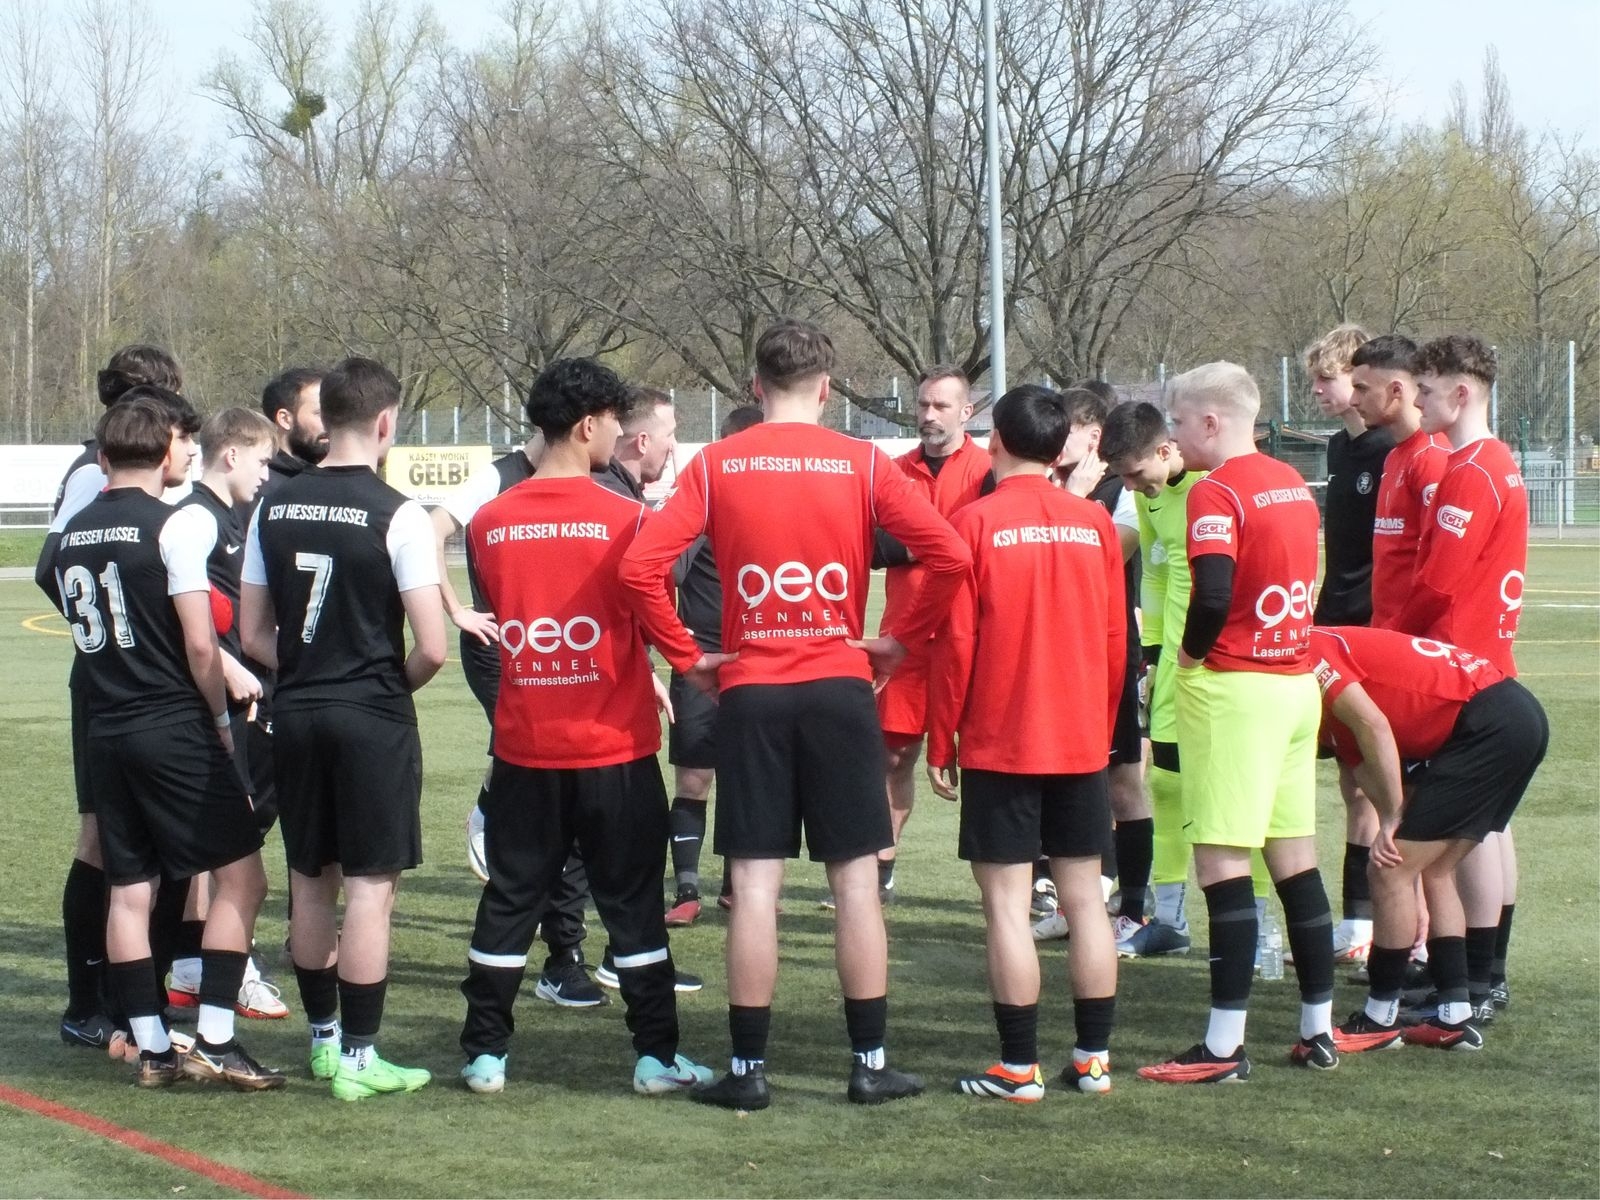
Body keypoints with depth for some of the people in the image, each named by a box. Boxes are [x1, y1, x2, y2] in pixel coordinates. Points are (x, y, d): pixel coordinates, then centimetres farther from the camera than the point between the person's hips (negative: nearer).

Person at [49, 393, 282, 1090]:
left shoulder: (72, 533, 10)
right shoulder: (176, 524, -11)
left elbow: (81, 631, 14)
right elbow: (200, 646, -14)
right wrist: (220, 718, 0)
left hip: (104, 731, 7)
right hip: (174, 728, -7)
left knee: (129, 889, 9)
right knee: (240, 873, 0)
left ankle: (153, 1050, 11)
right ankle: (214, 1042, -5)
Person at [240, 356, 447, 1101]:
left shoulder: (275, 509, 4)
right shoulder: (396, 515, -13)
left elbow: (254, 633, 8)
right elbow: (431, 648, -15)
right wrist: (395, 683, 4)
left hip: (297, 712, 6)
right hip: (374, 718, -6)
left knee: (311, 882, 15)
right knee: (370, 886, 0)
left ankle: (324, 1038, 27)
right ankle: (357, 1058, 2)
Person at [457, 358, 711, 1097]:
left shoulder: (489, 524, 1)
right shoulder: (624, 518, -11)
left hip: (523, 750, 3)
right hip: (614, 750, -3)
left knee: (510, 900, 10)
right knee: (633, 905, 5)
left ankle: (485, 1054, 12)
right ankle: (656, 1057, 8)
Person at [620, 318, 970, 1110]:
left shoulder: (716, 466, 0)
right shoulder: (861, 464, 0)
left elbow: (640, 565, -8)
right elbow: (949, 555, -9)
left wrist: (686, 655, 2)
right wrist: (904, 639, 3)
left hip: (750, 690, 0)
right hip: (841, 687, 0)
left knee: (754, 884, 3)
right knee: (855, 878, 6)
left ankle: (747, 1069, 5)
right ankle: (869, 1065, 8)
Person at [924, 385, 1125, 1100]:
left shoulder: (976, 522, -8)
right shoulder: (1095, 524, 3)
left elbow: (955, 642, -8)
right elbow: (1115, 639, 7)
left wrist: (941, 744, 0)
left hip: (1001, 745, -4)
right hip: (1082, 744, 4)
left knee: (1007, 901, -1)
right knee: (1085, 897, 10)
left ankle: (1020, 1069, -2)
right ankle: (1093, 1059, 13)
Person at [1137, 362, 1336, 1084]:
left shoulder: (1217, 493, -14)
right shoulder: (1294, 485, 12)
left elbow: (1213, 597, -26)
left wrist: (1192, 650, -7)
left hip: (1233, 691, -8)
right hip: (1299, 683, 8)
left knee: (1222, 862, -5)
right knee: (1295, 857, 13)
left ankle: (1224, 1046, -5)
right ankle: (1318, 1030, 19)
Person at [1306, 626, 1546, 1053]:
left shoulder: (1308, 652, -5)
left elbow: (1374, 726, -17)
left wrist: (1392, 824, -13)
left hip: (1488, 725, -10)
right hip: (1519, 714, 10)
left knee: (1393, 870, -3)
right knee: (1434, 870, 18)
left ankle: (1380, 1019, 7)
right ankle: (1455, 1017, 18)